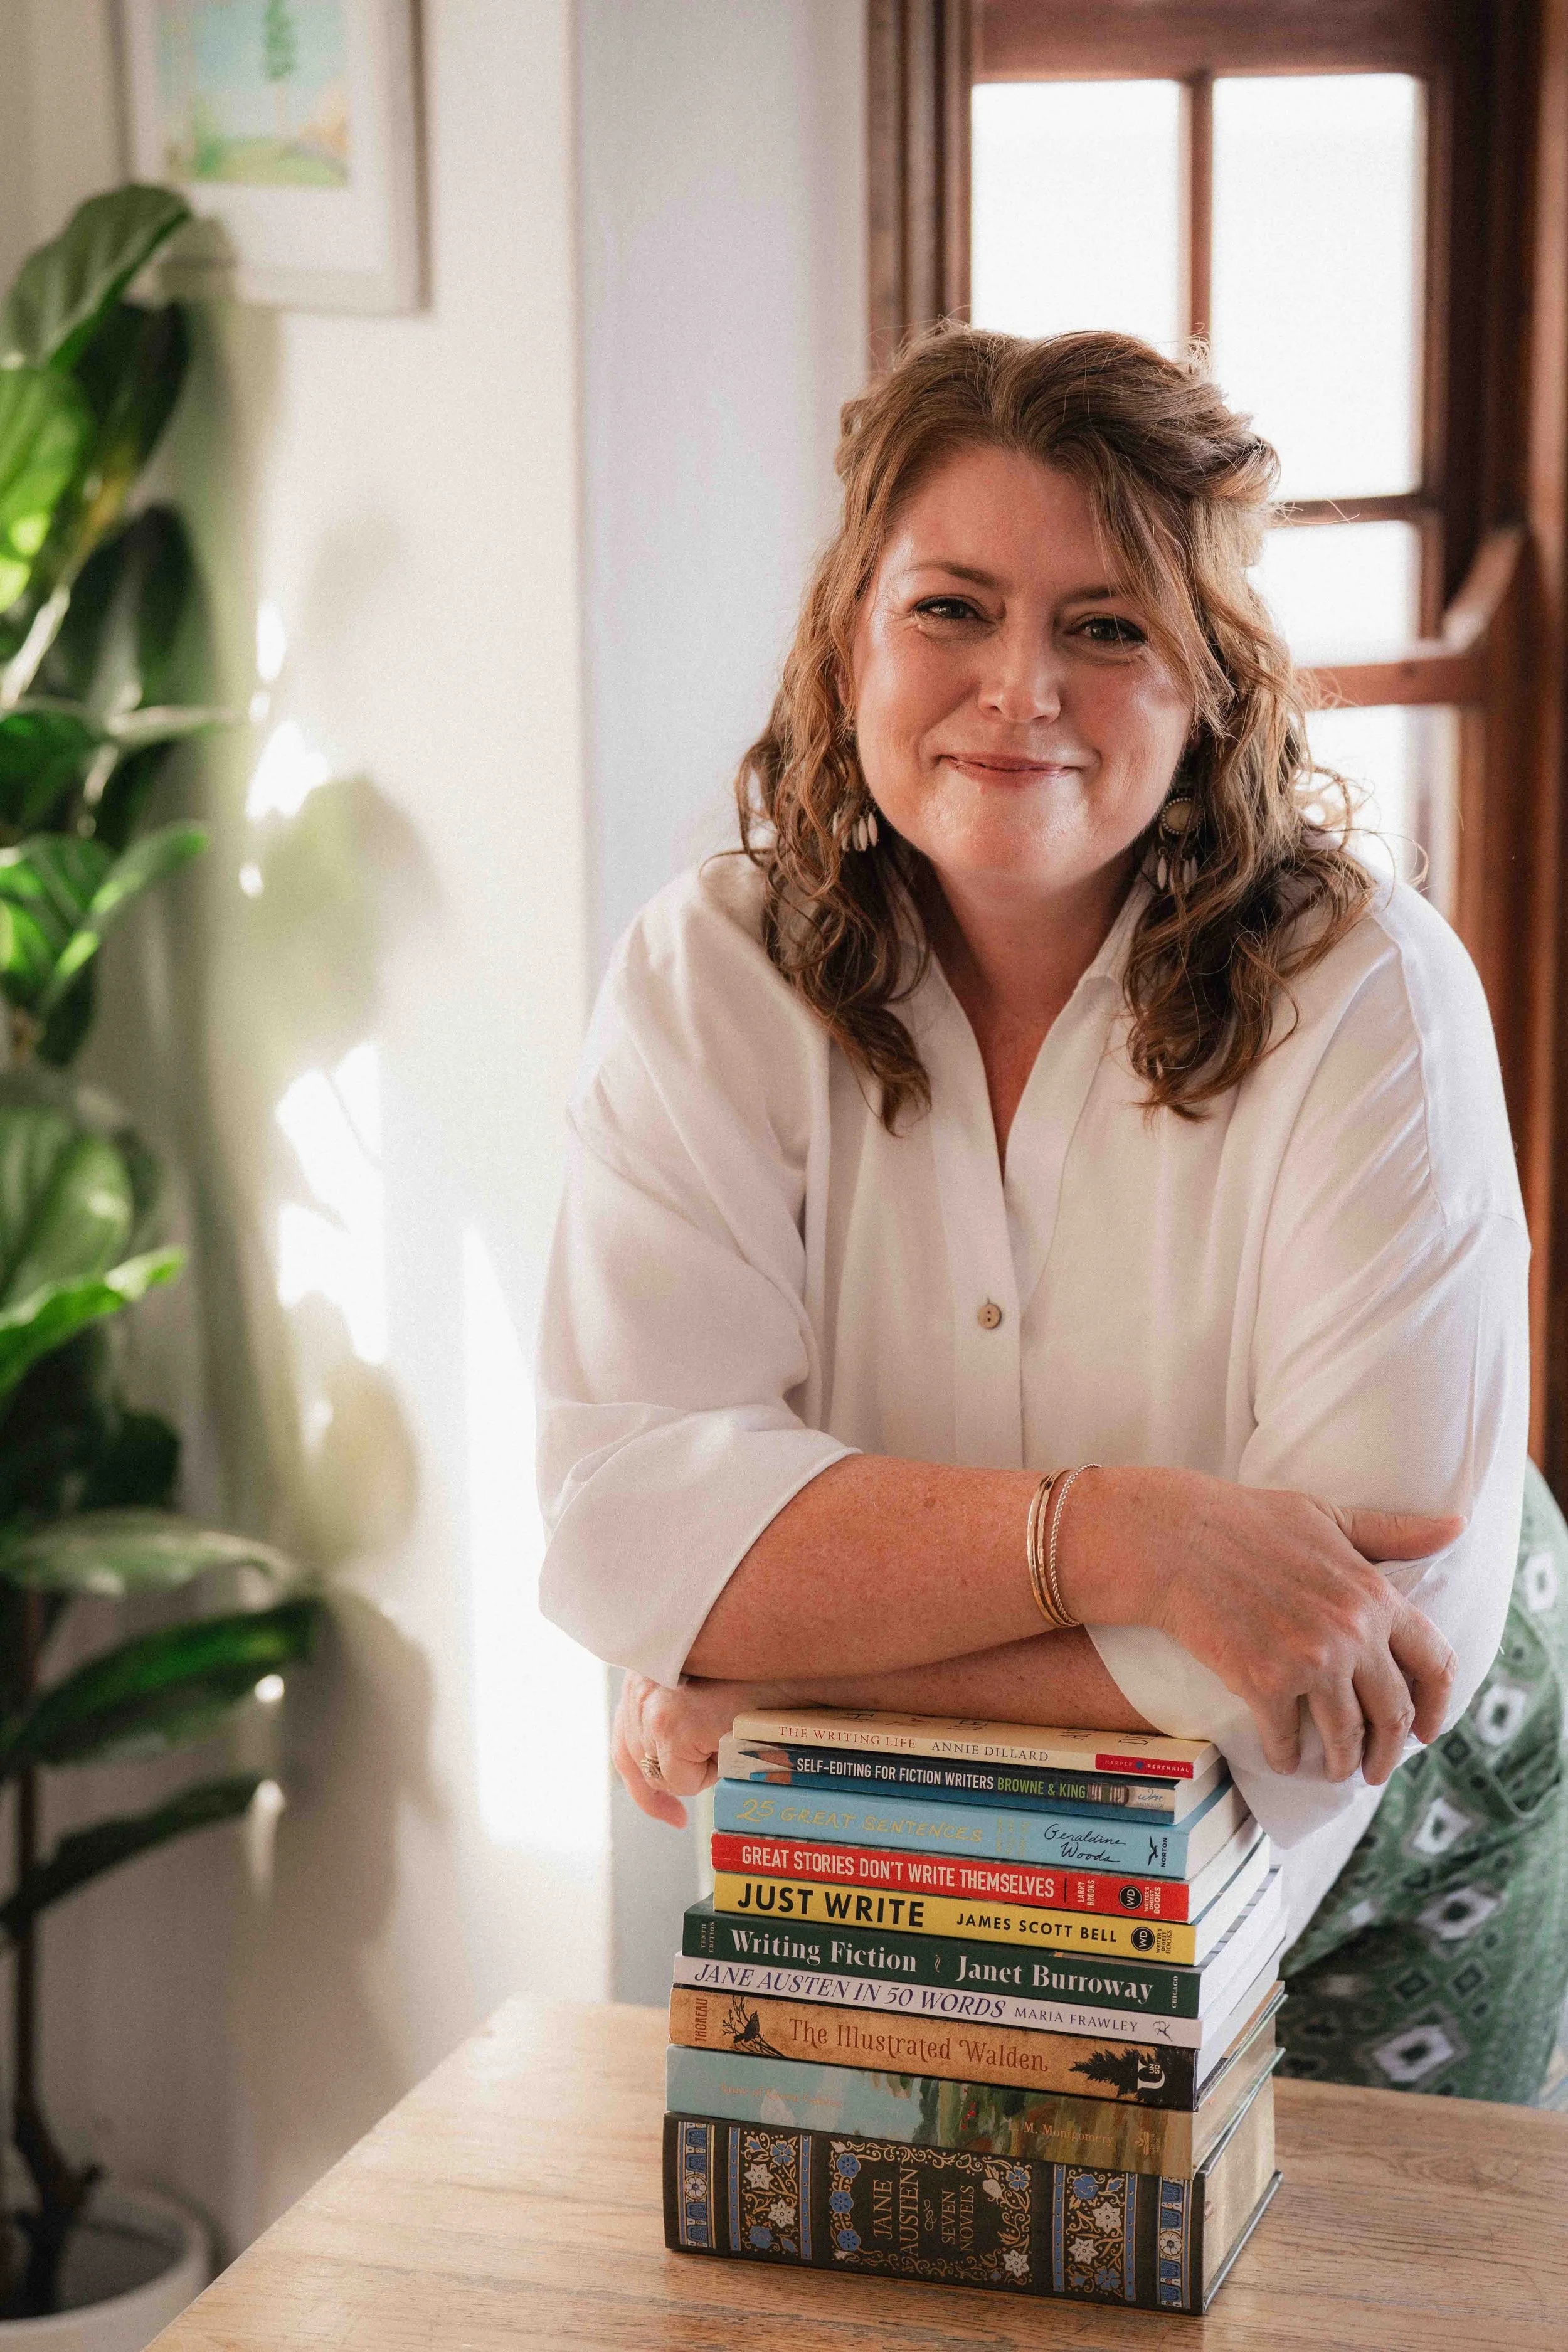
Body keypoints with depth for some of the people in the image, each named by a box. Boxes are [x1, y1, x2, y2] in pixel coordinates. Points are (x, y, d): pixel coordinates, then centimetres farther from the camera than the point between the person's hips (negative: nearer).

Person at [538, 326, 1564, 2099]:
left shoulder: (1369, 991, -15)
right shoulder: (709, 981, -9)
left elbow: (1396, 1607, -23)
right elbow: (627, 1521, -19)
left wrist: (788, 1658, -22)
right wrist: (1114, 1533, -31)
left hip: (1342, 1878, -1)